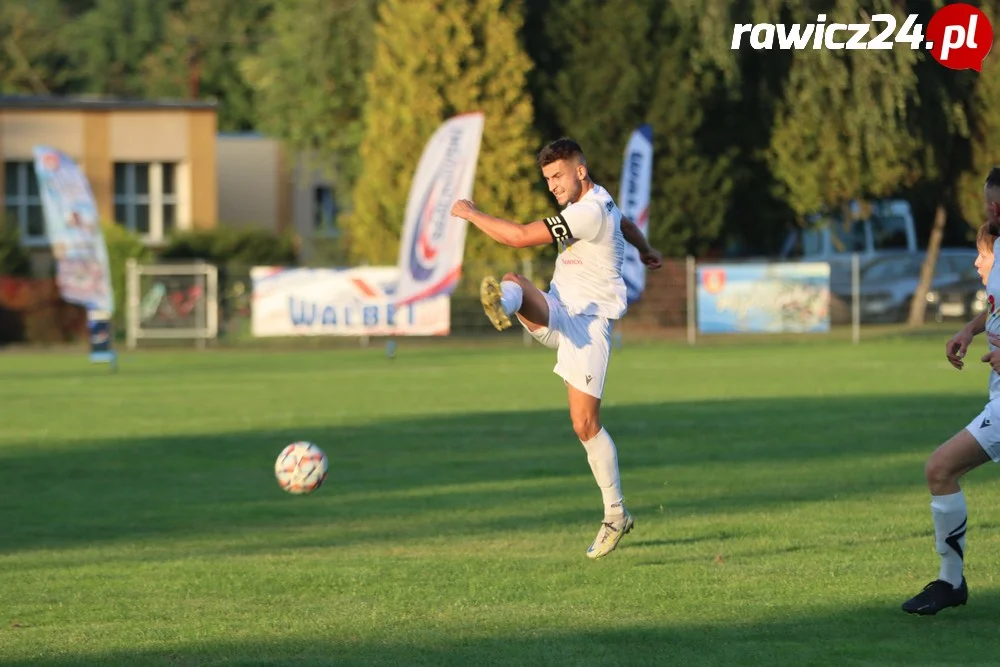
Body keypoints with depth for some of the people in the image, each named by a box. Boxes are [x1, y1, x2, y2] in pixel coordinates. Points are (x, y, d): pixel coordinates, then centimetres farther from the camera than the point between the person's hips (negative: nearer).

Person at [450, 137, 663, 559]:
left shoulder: (588, 213, -19)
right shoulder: (598, 201, 13)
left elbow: (519, 237, -23)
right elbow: (627, 225, 37)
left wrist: (470, 214, -13)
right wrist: (645, 251, 58)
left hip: (588, 322, -9)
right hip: (557, 313, 9)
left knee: (585, 424, -10)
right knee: (512, 282, -22)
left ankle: (616, 514, 4)